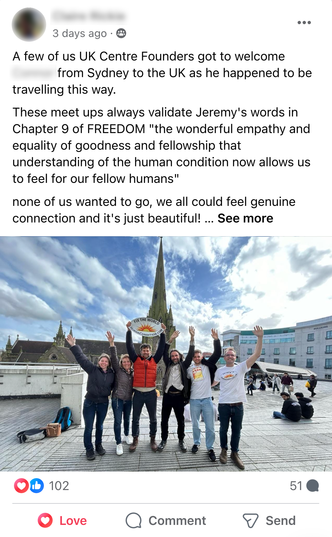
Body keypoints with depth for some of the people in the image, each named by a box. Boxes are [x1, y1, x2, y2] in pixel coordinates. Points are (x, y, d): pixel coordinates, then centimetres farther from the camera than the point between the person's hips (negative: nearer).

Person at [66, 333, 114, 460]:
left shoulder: (111, 373, 0)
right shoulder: (92, 369, -8)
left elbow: (114, 385, 19)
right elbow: (82, 358, -16)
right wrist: (73, 346, -23)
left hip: (103, 403, 3)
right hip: (90, 402, -2)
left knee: (99, 426, 17)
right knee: (88, 427, 3)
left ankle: (98, 445, 36)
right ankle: (89, 449, 19)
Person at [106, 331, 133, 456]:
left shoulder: (133, 372, 4)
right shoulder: (118, 370, -8)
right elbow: (114, 358, -22)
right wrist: (111, 343, -33)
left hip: (128, 400, 4)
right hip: (117, 399, -4)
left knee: (127, 419, 19)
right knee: (117, 421, -4)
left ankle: (127, 436, 41)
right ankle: (119, 444, 6)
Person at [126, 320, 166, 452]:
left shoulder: (154, 360, 4)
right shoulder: (136, 360, 2)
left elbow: (161, 347, 0)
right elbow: (129, 346, -4)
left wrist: (163, 332, -5)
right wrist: (129, 330, -9)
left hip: (151, 393, 1)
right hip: (138, 393, 0)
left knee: (153, 418, 11)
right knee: (135, 418, 9)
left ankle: (153, 439, 26)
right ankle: (135, 439, 24)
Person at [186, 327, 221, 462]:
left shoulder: (207, 365, 0)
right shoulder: (189, 368, 4)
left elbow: (217, 354, -9)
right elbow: (185, 382, 10)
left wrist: (216, 339, -20)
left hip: (207, 399, -1)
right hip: (194, 400, 1)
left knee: (210, 426, 1)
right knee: (195, 425, 15)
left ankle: (210, 448, 14)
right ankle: (196, 443, 33)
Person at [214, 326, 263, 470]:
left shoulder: (241, 367, -3)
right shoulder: (219, 370, 1)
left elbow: (256, 355, -15)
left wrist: (260, 337, -26)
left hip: (238, 405, 0)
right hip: (223, 404, 0)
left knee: (236, 430, 11)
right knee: (223, 429, 13)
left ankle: (234, 453, 29)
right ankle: (223, 450, 36)